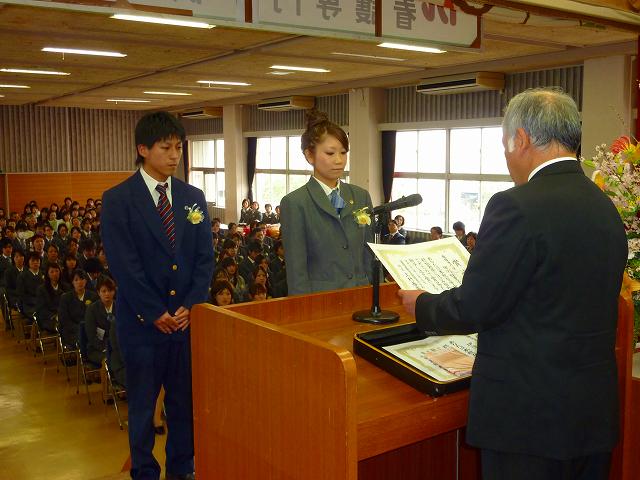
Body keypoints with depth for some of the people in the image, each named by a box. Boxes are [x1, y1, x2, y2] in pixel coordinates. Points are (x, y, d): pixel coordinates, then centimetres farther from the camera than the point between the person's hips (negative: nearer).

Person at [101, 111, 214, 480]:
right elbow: (124, 265, -10)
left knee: (186, 400, 11)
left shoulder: (194, 197, 7)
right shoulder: (117, 200, -5)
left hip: (188, 316, 3)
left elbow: (205, 257, 5)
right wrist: (156, 314, -12)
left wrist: (191, 305, -7)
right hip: (143, 321, -3)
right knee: (143, 403, 10)